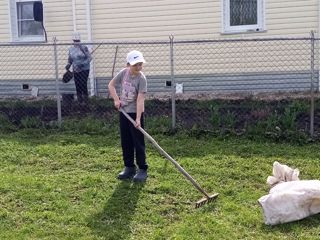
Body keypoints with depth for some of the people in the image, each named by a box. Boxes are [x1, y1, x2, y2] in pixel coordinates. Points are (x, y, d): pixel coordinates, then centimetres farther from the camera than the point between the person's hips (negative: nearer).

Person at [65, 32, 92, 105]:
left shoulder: (84, 48, -7)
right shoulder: (71, 49, 7)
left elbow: (89, 57, -8)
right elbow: (70, 59, 17)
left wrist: (83, 64, -21)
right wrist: (68, 64, -1)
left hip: (84, 69, -4)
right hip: (76, 71, 4)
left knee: (84, 85, -8)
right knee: (78, 86, 5)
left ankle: (85, 101, 0)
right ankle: (80, 101, 15)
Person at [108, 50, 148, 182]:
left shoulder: (141, 78, -18)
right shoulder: (123, 72, -4)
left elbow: (140, 99, -25)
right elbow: (111, 85, 8)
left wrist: (138, 118, -31)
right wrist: (116, 99, -5)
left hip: (135, 113, -5)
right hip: (123, 112, 5)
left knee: (138, 142, -2)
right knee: (126, 142, 12)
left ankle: (142, 169, 7)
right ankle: (129, 167, 24)